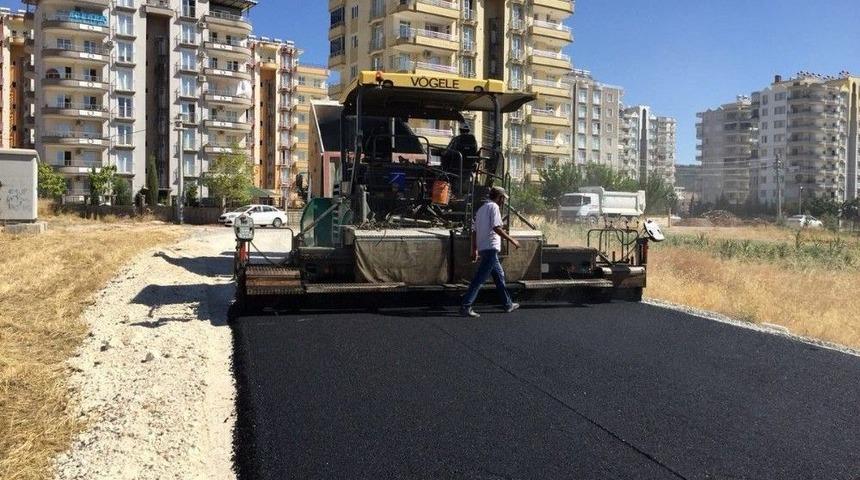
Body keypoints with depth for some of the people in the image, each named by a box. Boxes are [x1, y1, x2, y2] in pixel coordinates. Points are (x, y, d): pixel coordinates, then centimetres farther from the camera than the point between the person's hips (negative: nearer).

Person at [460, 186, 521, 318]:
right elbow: (496, 228, -18)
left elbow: (474, 231, 19)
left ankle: (508, 304, 27)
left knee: (499, 275, 18)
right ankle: (465, 307, -13)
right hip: (491, 247, -10)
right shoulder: (494, 206, -6)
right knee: (479, 279, -11)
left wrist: (474, 250, 20)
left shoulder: (481, 208, 21)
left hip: (482, 248, 10)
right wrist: (512, 240, -12)